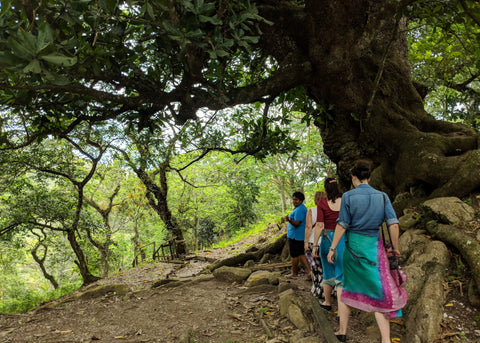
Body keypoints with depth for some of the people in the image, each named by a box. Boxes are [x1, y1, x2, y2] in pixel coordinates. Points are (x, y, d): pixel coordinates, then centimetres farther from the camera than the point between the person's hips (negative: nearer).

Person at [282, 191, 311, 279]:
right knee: (301, 254, 15)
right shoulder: (301, 208, 15)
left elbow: (296, 223, -26)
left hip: (295, 236, -11)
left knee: (295, 255, 1)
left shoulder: (299, 210, -20)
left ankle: (294, 274, 11)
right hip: (300, 236, 11)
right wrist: (288, 218, 31)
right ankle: (309, 270, 12)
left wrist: (289, 220, -41)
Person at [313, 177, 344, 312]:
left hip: (327, 239, -1)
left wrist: (314, 245, -4)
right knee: (341, 274, 5)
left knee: (328, 273, 18)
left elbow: (320, 225, -10)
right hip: (343, 239, 1)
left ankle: (327, 302, 33)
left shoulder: (322, 203, -9)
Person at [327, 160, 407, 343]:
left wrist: (332, 248, -2)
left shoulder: (348, 196, -8)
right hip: (374, 247, 1)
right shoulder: (382, 196, 0)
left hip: (353, 246, -1)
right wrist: (395, 247, 10)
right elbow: (393, 225, -3)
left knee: (347, 287, 17)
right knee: (378, 291, 8)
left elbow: (342, 225, -9)